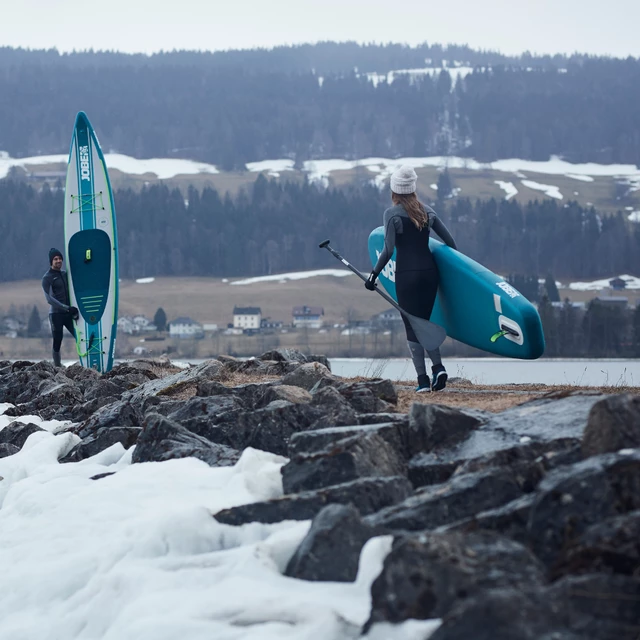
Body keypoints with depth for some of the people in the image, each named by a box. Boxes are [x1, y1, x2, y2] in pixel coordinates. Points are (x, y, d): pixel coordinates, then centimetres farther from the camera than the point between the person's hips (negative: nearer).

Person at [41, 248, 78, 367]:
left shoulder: (65, 274, 14)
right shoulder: (47, 278, -4)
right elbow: (49, 299, -13)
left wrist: (75, 310, 5)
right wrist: (67, 308, -19)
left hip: (68, 313, 5)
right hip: (56, 314, -5)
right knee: (57, 342, -3)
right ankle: (58, 367, 3)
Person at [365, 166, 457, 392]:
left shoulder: (392, 214, -8)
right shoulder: (427, 211, 7)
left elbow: (388, 250, -15)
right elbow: (449, 240, 7)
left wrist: (374, 274, -8)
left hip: (407, 275, -5)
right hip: (429, 272, 5)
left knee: (412, 326, 3)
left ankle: (423, 379, -3)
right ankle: (438, 366, -2)